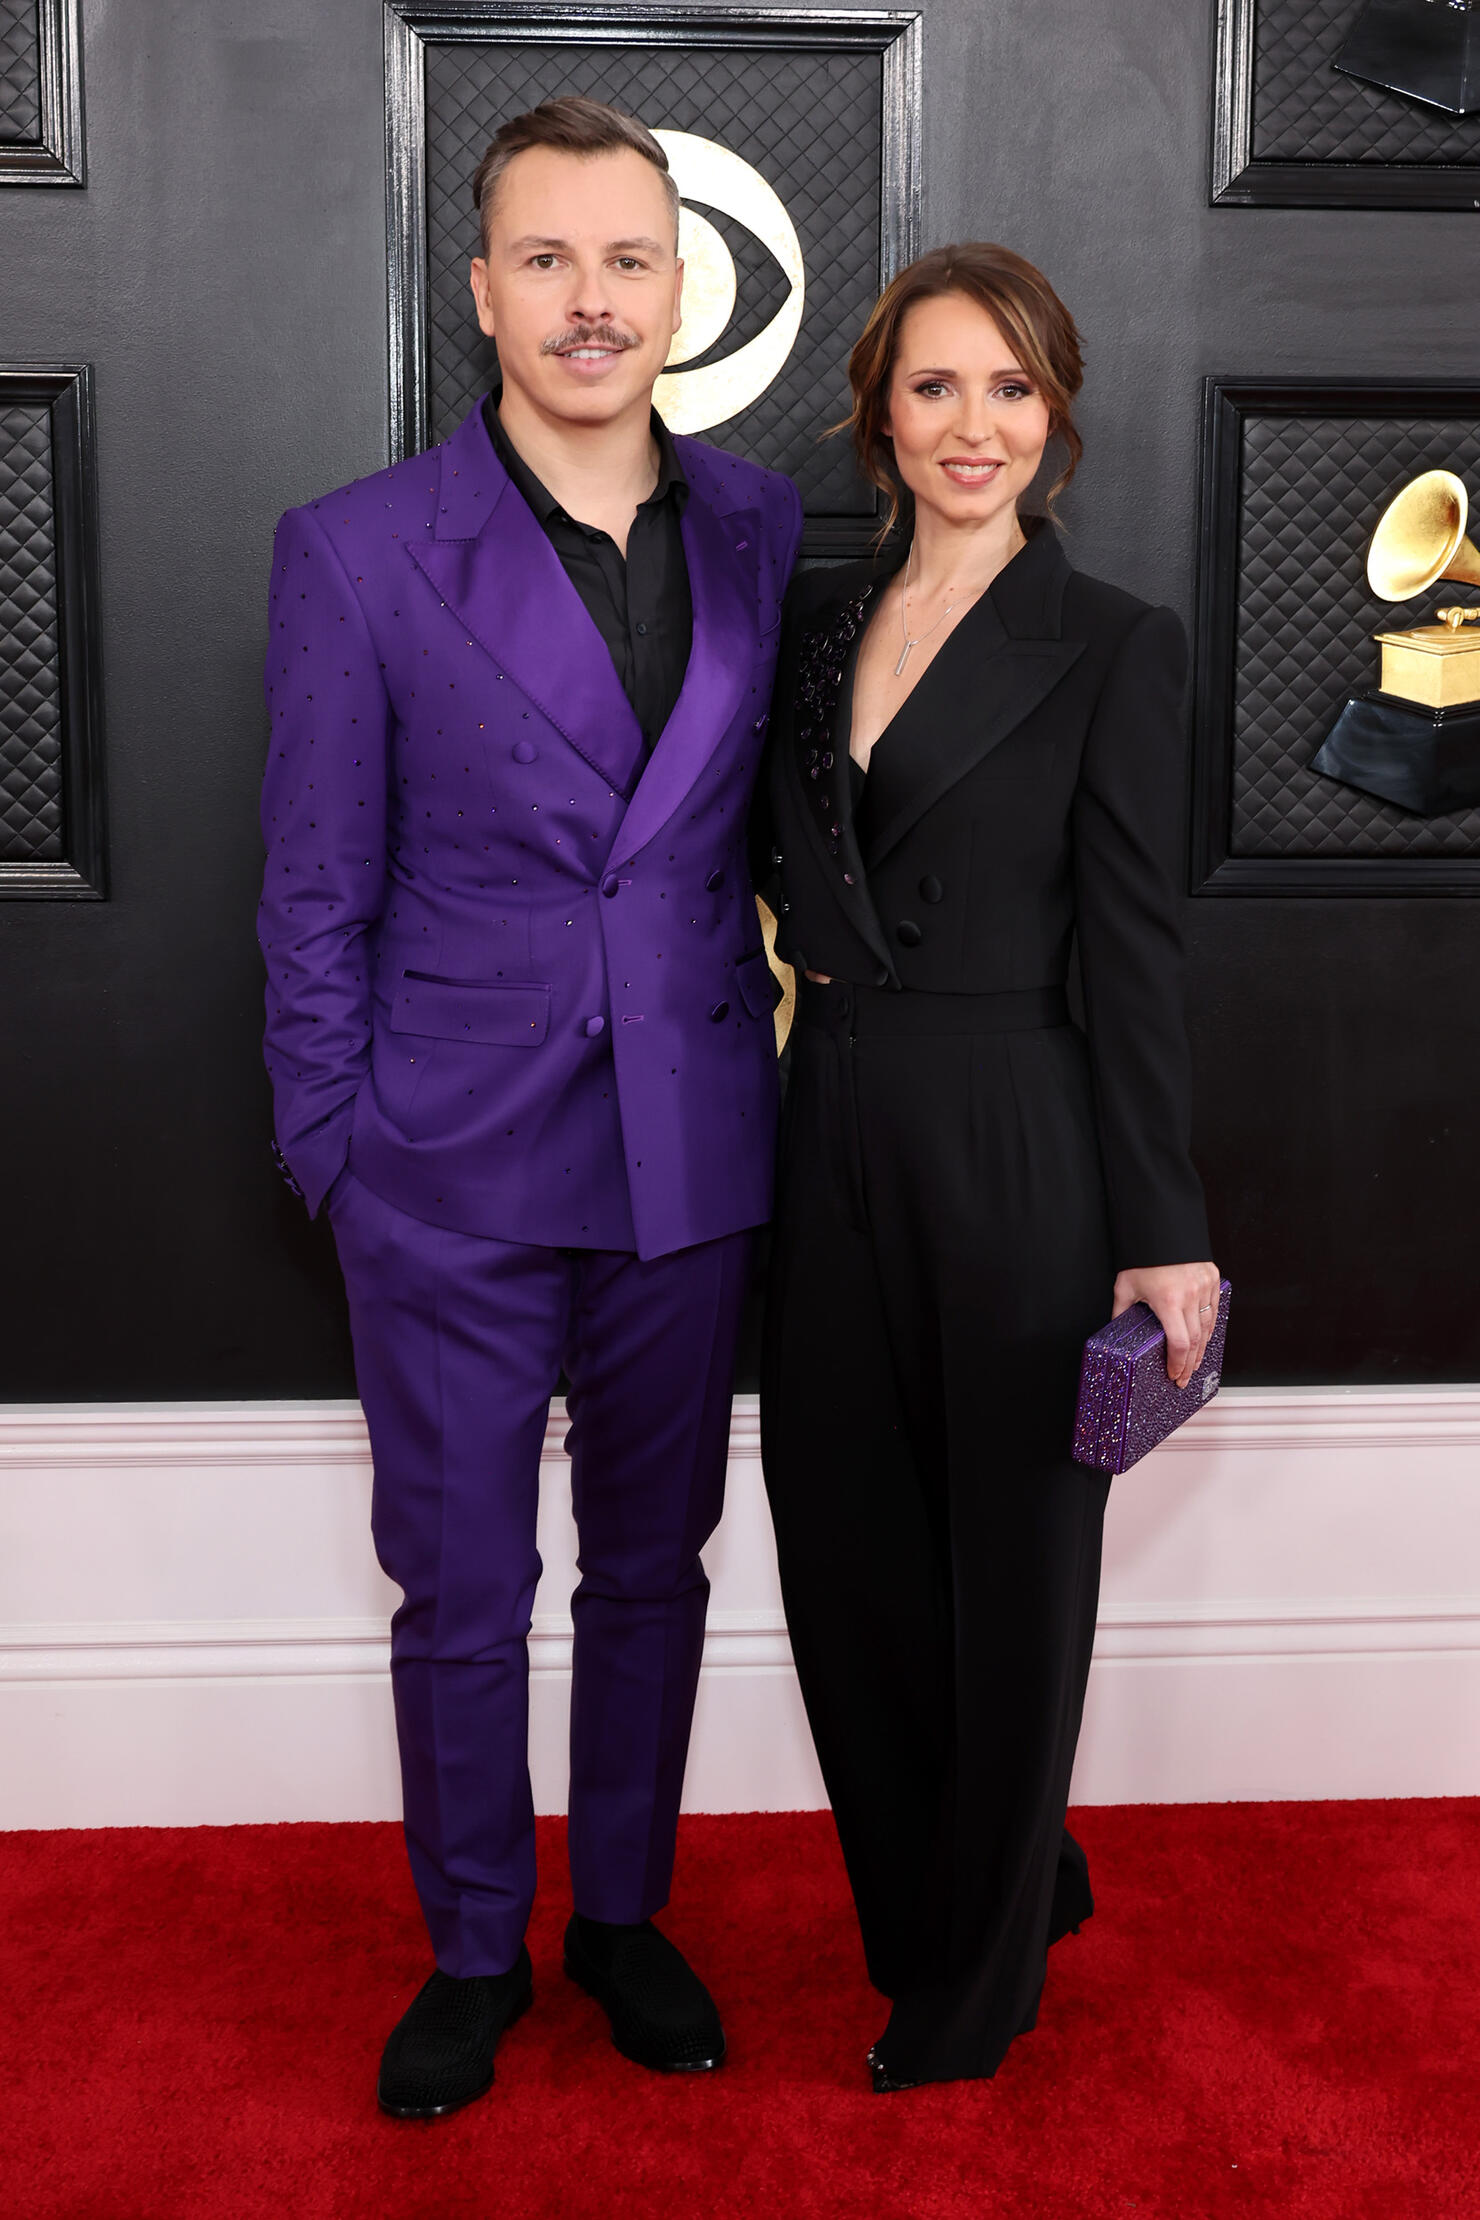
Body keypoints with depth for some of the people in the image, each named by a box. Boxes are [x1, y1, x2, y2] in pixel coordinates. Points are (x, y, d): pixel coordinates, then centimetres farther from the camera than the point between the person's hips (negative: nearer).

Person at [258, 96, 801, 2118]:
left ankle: (623, 1914, 37)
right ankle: (473, 1952, 33)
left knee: (653, 1565, 16)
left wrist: (765, 1051, 4)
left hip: (692, 1164, 3)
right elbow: (316, 894, -3)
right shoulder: (357, 553, -7)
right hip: (456, 1175, -2)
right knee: (459, 1594, 11)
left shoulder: (765, 531, 2)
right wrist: (334, 1159, -4)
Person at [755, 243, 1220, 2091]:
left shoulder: (1115, 648, -6)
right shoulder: (813, 622, 9)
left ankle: (975, 1978, 31)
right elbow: (784, 889, 13)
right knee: (844, 1549, 14)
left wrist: (1163, 1234, -10)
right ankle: (982, 1887, 39)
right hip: (831, 1144, 6)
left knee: (1006, 1565, 9)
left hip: (1013, 1156, -5)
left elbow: (1133, 960, -8)